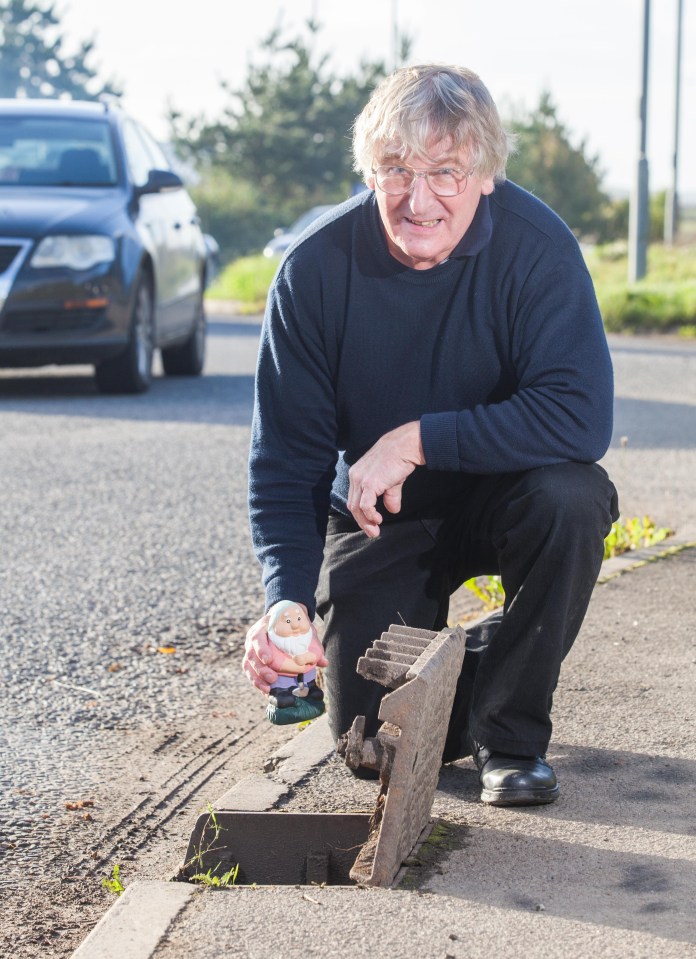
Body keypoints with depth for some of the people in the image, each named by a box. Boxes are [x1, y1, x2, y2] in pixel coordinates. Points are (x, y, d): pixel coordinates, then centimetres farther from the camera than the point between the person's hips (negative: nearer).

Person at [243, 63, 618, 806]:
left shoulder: (536, 246, -21)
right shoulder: (316, 269, -17)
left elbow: (579, 418, -31)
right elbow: (284, 459, -14)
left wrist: (418, 440, -31)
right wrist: (287, 599, -29)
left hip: (500, 494, -1)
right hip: (377, 519, 1)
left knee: (570, 499, -35)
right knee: (372, 736, -11)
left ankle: (510, 729, -12)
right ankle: (459, 658, 27)